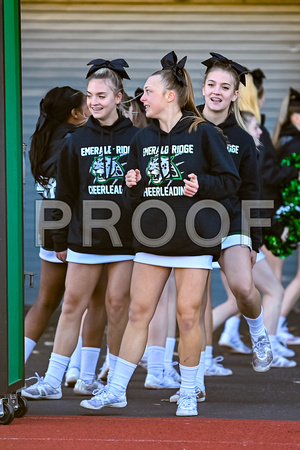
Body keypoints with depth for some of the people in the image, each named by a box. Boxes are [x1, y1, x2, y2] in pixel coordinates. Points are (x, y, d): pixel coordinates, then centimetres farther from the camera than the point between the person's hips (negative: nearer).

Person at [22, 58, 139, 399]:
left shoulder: (135, 138, 0)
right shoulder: (77, 141, 7)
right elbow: (66, 194, 11)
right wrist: (60, 240, 10)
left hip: (126, 238, -2)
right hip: (85, 236, 2)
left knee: (117, 304, 1)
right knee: (72, 304, 2)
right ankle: (52, 381, 4)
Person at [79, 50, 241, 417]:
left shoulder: (203, 133, -4)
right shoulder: (142, 139, 11)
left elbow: (230, 180, -2)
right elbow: (132, 198, 15)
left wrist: (201, 185, -18)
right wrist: (133, 186, -7)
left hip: (194, 238, -4)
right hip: (151, 239, 4)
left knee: (187, 315, -1)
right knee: (138, 312, 4)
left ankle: (188, 394, 12)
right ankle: (116, 390, 9)